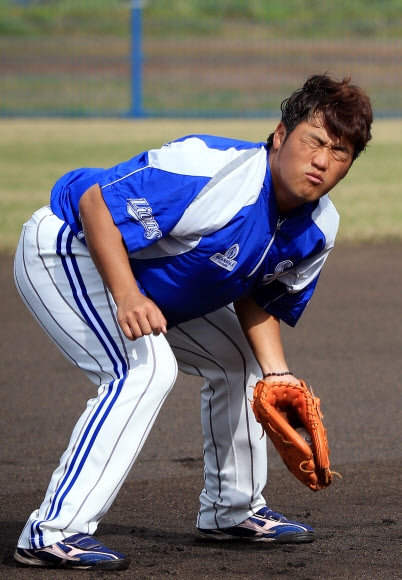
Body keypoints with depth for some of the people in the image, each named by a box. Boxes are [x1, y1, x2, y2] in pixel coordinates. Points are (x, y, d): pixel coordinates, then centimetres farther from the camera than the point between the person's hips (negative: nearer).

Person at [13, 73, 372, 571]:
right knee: (147, 368, -28)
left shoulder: (318, 230, -6)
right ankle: (53, 532, -28)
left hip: (149, 284, 10)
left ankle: (231, 510, 32)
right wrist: (126, 296, -42)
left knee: (239, 358, 15)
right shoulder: (215, 171, -34)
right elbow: (94, 200, -32)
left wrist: (277, 376, -7)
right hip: (65, 249, -9)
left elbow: (256, 297, 8)